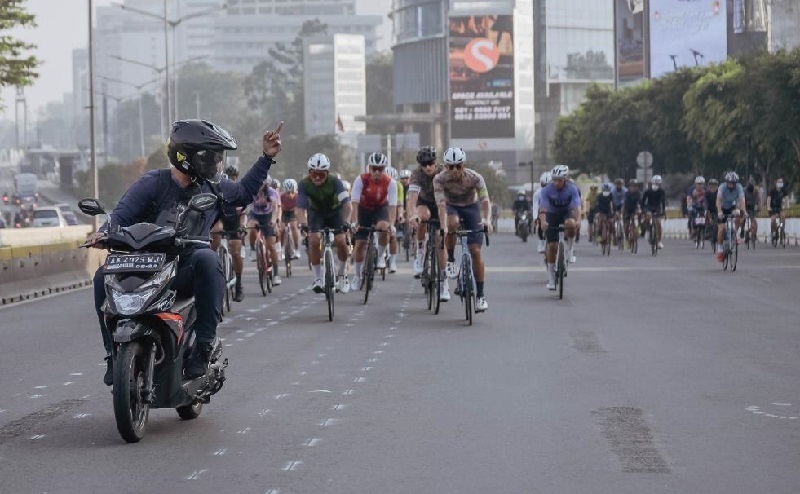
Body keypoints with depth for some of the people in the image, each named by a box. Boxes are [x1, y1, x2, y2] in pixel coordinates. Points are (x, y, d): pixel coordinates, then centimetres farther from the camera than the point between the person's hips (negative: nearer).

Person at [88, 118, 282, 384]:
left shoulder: (211, 187, 13)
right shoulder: (152, 183, -2)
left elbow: (244, 192, 32)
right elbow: (122, 214, -10)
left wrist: (267, 158, 27)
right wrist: (105, 232, -31)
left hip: (186, 272, 2)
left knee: (207, 259, -34)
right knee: (105, 277, -28)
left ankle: (203, 346, -31)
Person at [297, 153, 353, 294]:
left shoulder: (335, 182, -31)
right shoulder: (304, 184, -28)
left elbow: (346, 203, -38)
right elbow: (301, 207, -31)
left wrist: (345, 222, -52)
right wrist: (303, 224, -49)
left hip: (335, 211, 0)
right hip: (316, 212, 1)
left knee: (341, 241, -15)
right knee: (314, 240, -21)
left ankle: (342, 274, 11)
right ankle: (317, 279, -10)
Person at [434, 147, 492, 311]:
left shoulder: (475, 178, -26)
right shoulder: (440, 179, -26)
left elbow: (485, 200, -35)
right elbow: (441, 204, -35)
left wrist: (486, 219, -54)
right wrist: (443, 225, -51)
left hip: (471, 207, 0)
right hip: (452, 207, 0)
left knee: (475, 251, -10)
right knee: (452, 224, -38)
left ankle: (480, 296, -3)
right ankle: (451, 261, -15)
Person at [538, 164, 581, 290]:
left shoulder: (572, 189, -22)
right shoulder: (547, 190, -22)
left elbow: (577, 207, -31)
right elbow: (543, 208, -31)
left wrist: (578, 221, -50)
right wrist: (543, 222, -49)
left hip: (566, 212, 0)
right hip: (552, 215, 0)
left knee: (571, 224, -38)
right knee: (552, 246, -8)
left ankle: (569, 250, -13)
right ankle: (551, 278, 2)